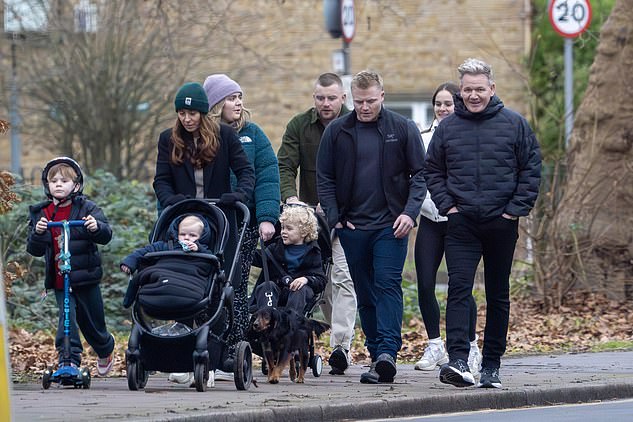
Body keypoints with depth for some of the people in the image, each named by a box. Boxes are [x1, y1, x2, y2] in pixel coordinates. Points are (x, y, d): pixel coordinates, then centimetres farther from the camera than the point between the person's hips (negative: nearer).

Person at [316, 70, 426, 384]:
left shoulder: (403, 129, 2)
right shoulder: (337, 131, 6)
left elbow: (419, 174, 3)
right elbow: (324, 178, 9)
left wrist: (410, 212, -9)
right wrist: (334, 217, -1)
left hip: (391, 226, -3)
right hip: (352, 228, 3)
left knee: (388, 286, -14)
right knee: (365, 295, 7)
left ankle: (388, 353, -22)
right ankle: (377, 354, 13)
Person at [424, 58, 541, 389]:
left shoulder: (514, 124, 1)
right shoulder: (447, 128, 4)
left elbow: (532, 168, 2)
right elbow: (432, 171, 12)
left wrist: (516, 209, -5)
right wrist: (446, 205, 0)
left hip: (502, 224, 0)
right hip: (461, 225, 0)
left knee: (498, 297, 8)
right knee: (459, 288, -16)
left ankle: (491, 366, 16)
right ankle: (458, 361, -26)